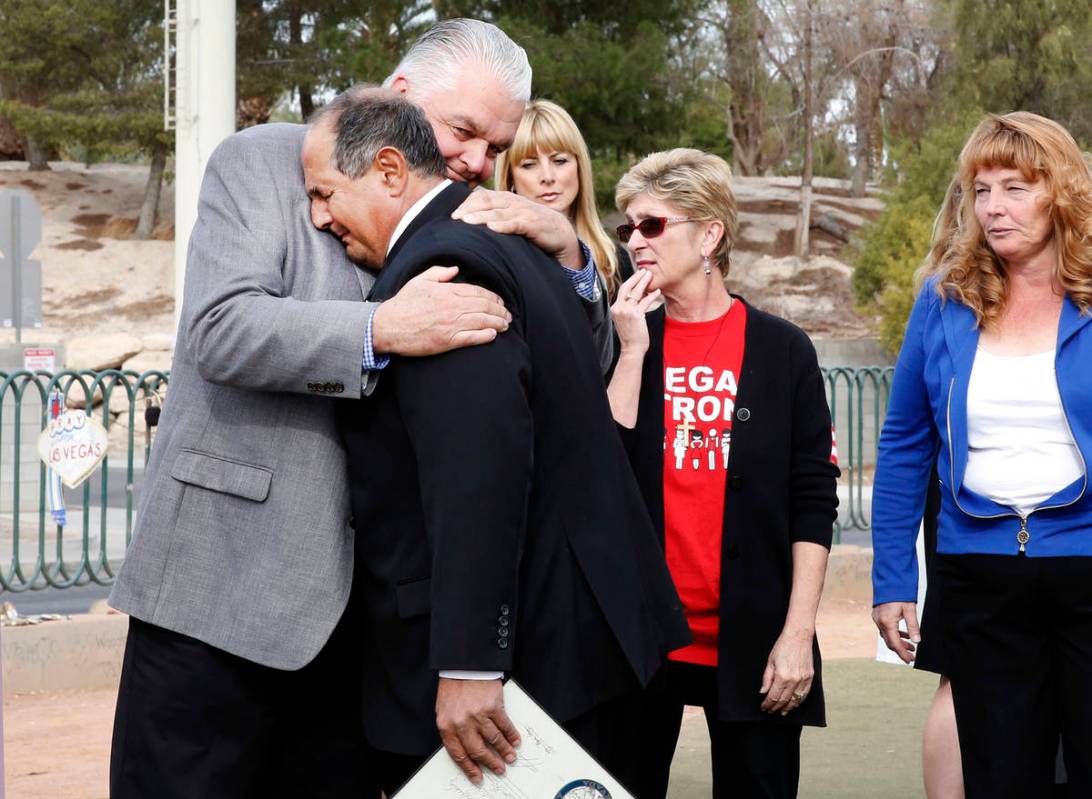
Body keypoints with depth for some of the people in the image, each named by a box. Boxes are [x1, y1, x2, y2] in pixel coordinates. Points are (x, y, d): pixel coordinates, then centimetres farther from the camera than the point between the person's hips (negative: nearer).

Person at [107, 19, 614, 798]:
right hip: (225, 582, -5)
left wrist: (566, 252, -7)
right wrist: (383, 331, -28)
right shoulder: (264, 162, -1)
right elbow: (221, 329, -16)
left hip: (359, 607, 5)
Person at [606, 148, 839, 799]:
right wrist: (634, 350, -8)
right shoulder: (621, 342, 8)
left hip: (751, 641, -1)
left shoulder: (782, 350, 3)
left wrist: (798, 631, -7)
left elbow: (813, 501, 0)